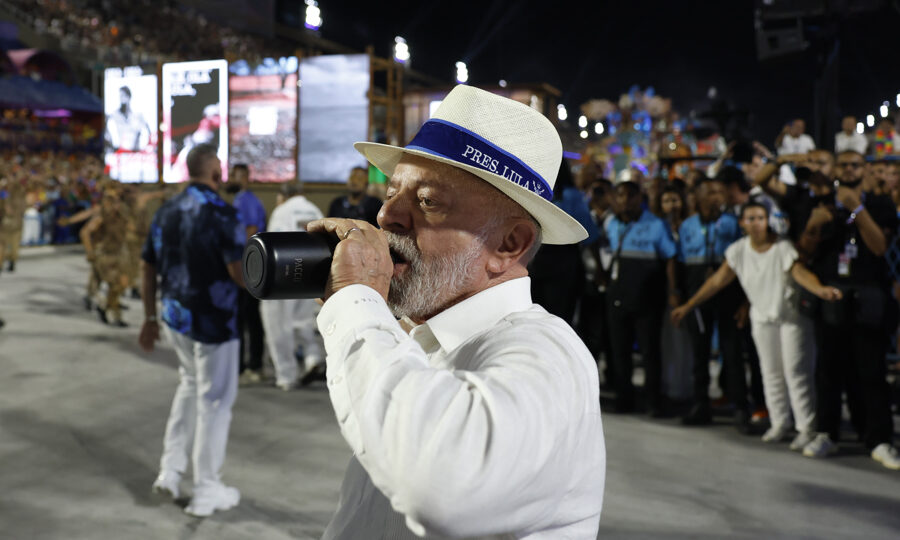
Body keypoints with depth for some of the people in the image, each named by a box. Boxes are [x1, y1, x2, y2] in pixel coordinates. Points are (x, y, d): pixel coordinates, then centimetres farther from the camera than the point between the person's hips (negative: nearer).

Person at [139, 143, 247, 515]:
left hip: (174, 316, 7)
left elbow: (149, 268, 9)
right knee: (214, 400, 5)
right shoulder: (221, 214, -17)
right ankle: (206, 491, 15)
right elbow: (239, 274, -21)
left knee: (190, 384, 26)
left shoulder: (166, 212, 5)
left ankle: (170, 469, 24)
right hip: (212, 321, -7)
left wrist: (150, 318, 16)